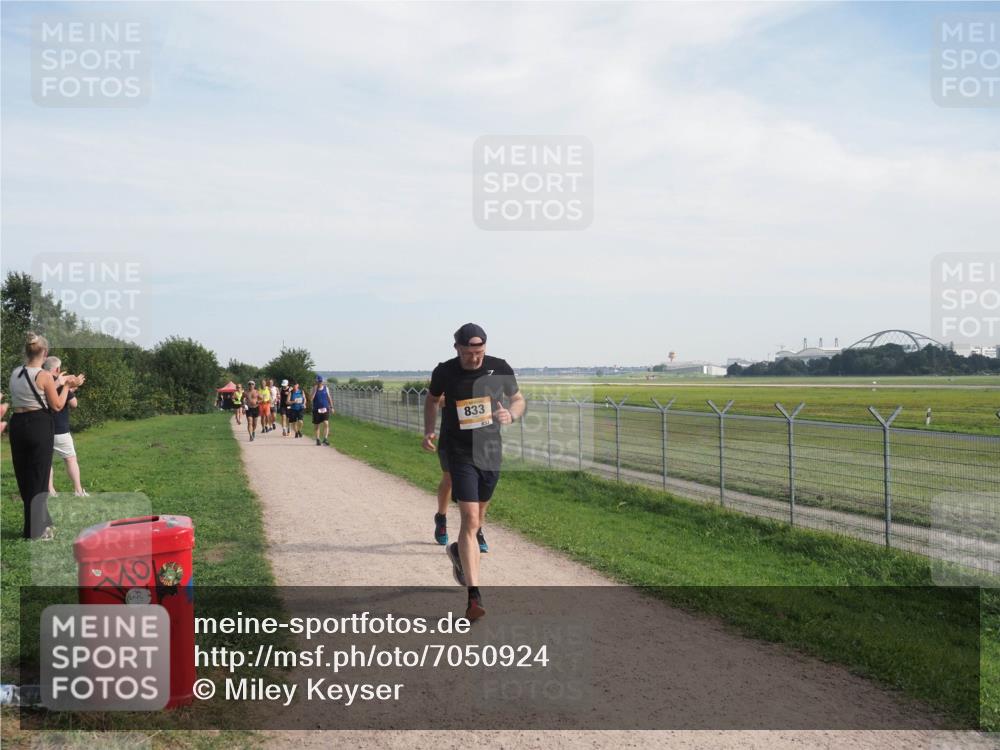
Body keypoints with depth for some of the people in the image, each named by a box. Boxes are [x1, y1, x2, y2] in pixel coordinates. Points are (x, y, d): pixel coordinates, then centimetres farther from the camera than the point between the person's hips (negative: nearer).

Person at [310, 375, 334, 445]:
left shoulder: (326, 388, 6)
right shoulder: (314, 389, 0)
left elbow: (329, 398, 13)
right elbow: (310, 399, -11)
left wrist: (331, 407, 9)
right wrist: (315, 390, -16)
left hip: (325, 409, 0)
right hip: (316, 410, 0)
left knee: (326, 423, -15)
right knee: (317, 425, 7)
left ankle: (325, 439, -16)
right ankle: (317, 440, 18)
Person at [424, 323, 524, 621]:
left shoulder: (499, 369, -7)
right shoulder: (445, 372, -9)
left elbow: (519, 400, 5)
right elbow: (432, 399, 11)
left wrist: (511, 414, -18)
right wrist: (429, 430, -2)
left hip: (491, 451, 3)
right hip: (460, 453, -3)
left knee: (478, 516, 19)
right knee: (470, 520, -14)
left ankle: (458, 551, 52)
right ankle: (474, 595, -12)